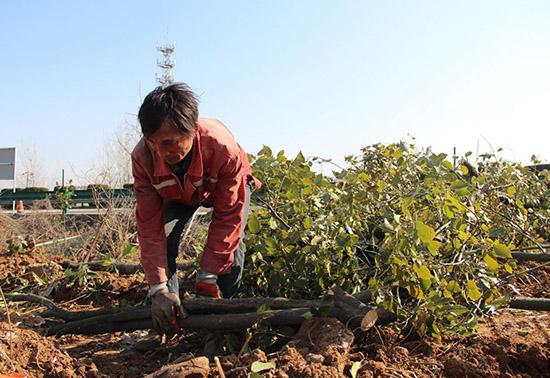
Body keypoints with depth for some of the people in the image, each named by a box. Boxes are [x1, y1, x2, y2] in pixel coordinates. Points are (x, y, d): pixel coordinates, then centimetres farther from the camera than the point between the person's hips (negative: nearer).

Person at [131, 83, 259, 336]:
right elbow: (149, 224, -32)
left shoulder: (224, 148, -44)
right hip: (177, 193, 2)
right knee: (163, 242, -19)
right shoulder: (143, 156, -36)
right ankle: (169, 319, -3)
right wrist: (158, 289, -37)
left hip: (226, 187, -2)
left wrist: (207, 279, -35)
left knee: (231, 242, -22)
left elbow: (227, 217, -36)